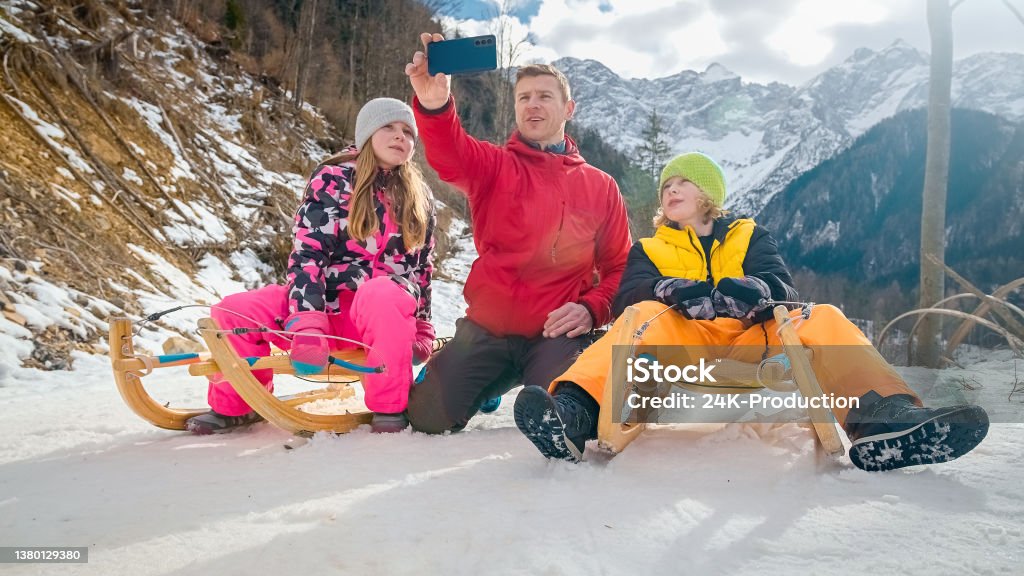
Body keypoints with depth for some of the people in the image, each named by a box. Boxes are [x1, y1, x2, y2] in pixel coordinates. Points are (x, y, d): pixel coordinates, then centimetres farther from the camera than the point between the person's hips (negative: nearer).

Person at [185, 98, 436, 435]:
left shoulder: (420, 198, 10)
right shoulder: (333, 179, 0)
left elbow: (422, 270, 16)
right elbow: (307, 254, -10)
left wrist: (422, 331, 11)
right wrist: (307, 325, -22)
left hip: (388, 312, 0)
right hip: (327, 305, 1)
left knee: (383, 294, -38)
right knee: (233, 313, -20)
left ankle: (391, 407, -20)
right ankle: (236, 405, 10)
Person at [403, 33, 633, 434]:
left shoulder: (601, 187, 8)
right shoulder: (494, 166, 4)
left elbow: (619, 266, 10)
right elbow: (448, 156, -20)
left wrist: (592, 310, -11)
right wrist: (434, 103, -42)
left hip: (556, 332, 0)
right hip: (485, 329, 1)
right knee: (428, 419, -9)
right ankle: (495, 385, 23)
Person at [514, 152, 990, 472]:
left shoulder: (749, 237, 24)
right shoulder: (649, 248, 23)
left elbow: (782, 286, 4)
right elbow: (629, 296, 1)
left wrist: (750, 290, -22)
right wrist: (674, 291, -23)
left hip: (751, 343, 2)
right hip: (681, 344, -1)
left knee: (823, 319, -22)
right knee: (646, 316, -31)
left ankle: (883, 420, -48)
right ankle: (574, 412, -57)